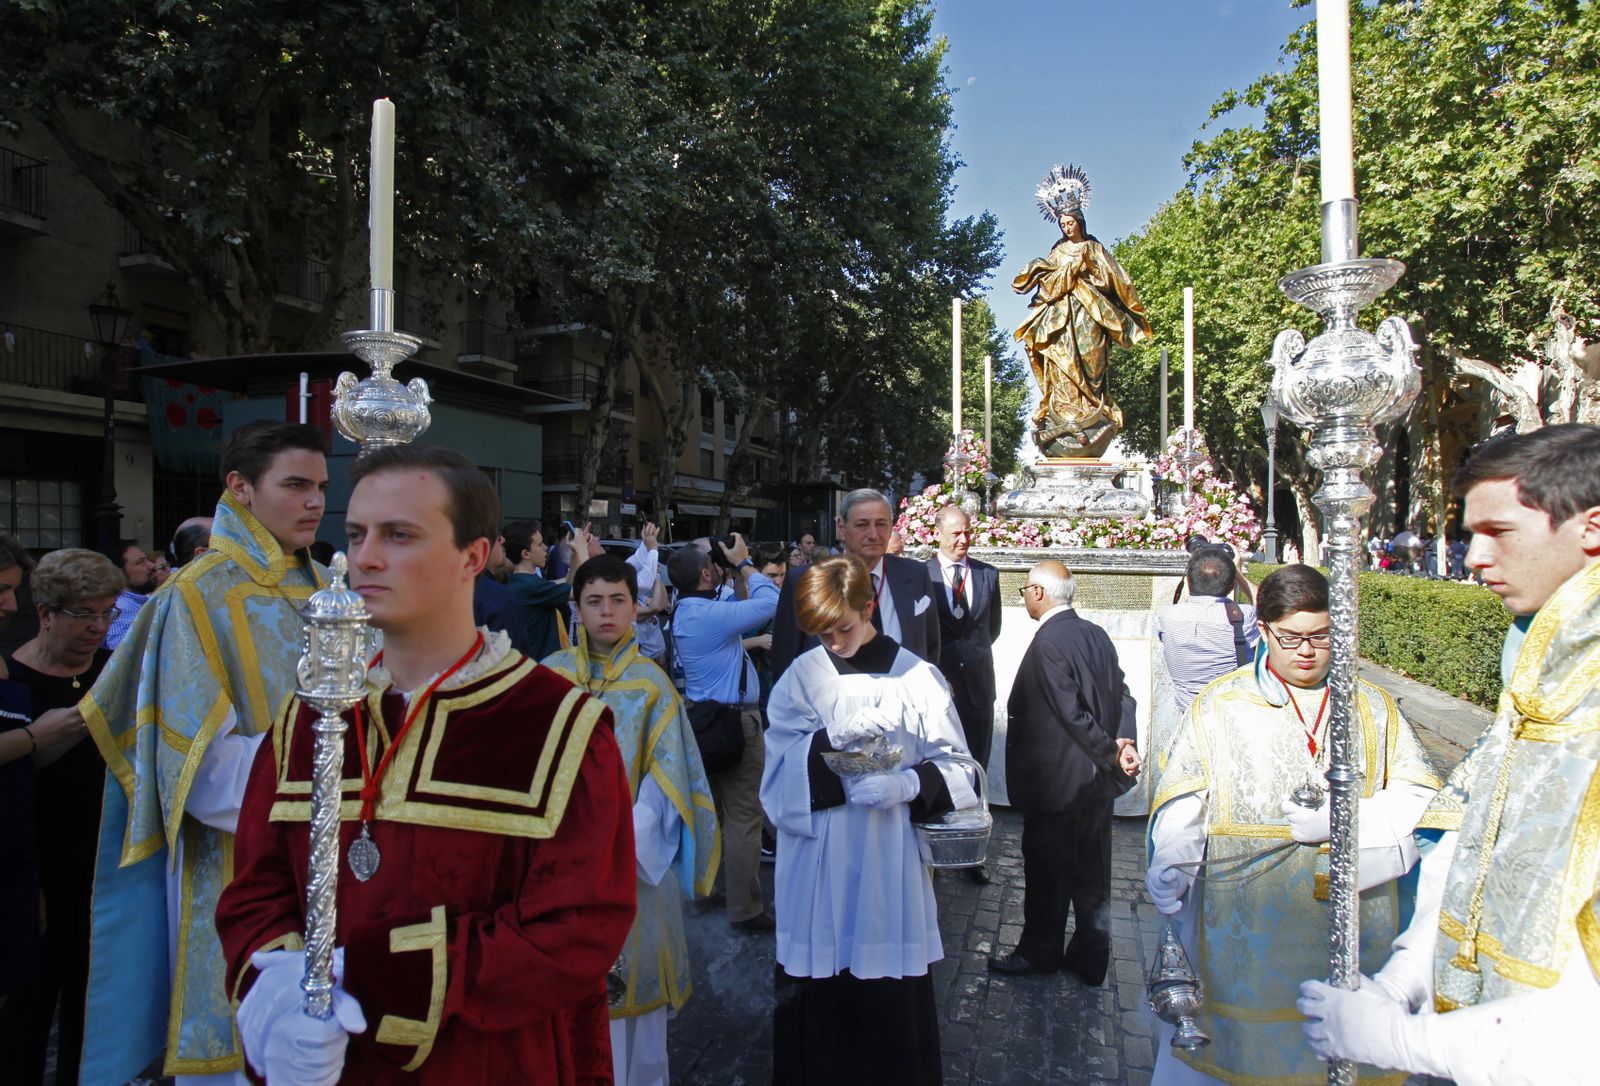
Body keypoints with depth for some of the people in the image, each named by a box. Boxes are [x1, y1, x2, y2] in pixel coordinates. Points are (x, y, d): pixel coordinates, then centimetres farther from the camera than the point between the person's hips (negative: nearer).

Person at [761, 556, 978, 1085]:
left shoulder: (917, 676, -2)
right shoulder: (801, 677, 2)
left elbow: (955, 767, -2)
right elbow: (781, 765, -5)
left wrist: (905, 786, -20)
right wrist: (834, 738, -22)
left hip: (890, 867, -1)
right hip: (816, 868, 1)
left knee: (890, 997, 5)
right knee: (813, 994, 8)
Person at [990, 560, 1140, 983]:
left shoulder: (1047, 642, -21)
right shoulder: (1095, 634, 4)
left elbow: (1073, 714, -23)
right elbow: (1122, 693, 2)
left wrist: (1111, 754, -15)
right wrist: (1123, 740, -9)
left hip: (1057, 781, -8)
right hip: (1096, 780, 8)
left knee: (1047, 872, 9)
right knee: (1092, 873, 17)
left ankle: (1039, 952, 24)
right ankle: (1091, 958, 28)